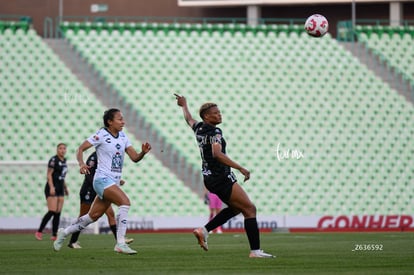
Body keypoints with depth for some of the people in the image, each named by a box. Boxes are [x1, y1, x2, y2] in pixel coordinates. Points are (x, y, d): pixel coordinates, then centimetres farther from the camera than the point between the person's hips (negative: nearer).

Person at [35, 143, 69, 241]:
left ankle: (54, 235, 3)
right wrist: (51, 187, -24)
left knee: (58, 213, 2)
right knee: (52, 211, -16)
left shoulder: (64, 161, 14)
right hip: (52, 188, -8)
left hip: (60, 189, 8)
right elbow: (49, 174, -15)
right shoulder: (54, 160, -10)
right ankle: (39, 232, -8)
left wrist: (65, 187, 24)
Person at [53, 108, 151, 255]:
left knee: (93, 216, 11)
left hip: (114, 182, 8)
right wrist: (81, 163, -27)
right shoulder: (101, 135, -9)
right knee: (125, 202, -26)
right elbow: (80, 149, -9)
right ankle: (120, 244, -25)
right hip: (103, 179, -8)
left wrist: (143, 152, -11)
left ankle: (64, 233, 30)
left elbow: (134, 158, 10)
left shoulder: (123, 136, 12)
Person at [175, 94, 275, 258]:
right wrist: (240, 168, -34)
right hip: (221, 177, -10)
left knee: (236, 208, 24)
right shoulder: (215, 132, -17)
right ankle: (255, 250, -13)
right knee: (249, 208, -8)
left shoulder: (199, 128, 8)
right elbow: (217, 154, -32)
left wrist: (184, 105, 52)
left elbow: (189, 119, 31)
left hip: (209, 178, 10)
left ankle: (204, 230, 16)